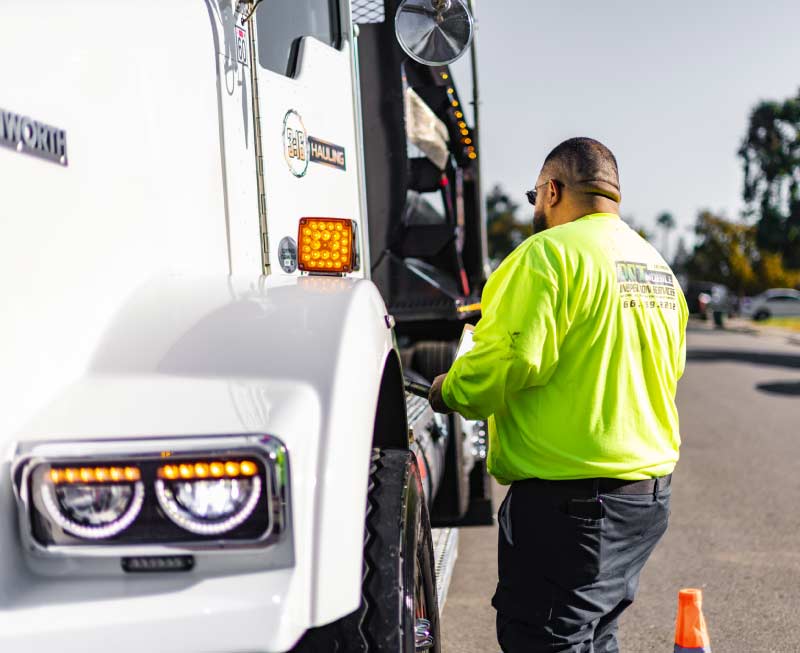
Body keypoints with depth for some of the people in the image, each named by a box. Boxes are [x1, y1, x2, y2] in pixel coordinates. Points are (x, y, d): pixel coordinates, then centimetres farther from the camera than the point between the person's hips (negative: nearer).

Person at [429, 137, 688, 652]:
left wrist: (450, 392, -3)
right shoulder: (657, 266, 16)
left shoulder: (550, 253, -13)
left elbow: (508, 360, -21)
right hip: (650, 493, 10)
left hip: (571, 499, -9)